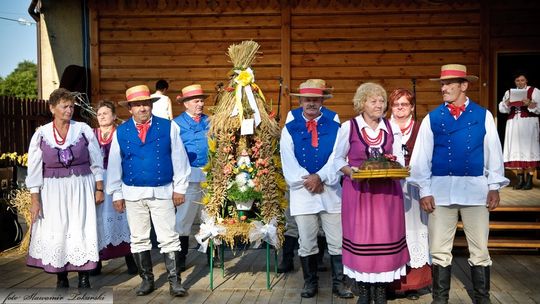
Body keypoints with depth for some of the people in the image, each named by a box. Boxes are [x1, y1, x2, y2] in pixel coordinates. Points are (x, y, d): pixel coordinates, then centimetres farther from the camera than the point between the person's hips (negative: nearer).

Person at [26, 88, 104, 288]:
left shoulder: (84, 130, -2)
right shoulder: (41, 134, -2)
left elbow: (96, 162, 3)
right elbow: (34, 169, 1)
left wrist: (99, 189, 2)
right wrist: (35, 199, -2)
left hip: (81, 187, 0)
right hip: (53, 191, 1)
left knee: (82, 230, 1)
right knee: (56, 233, 4)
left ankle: (84, 278, 12)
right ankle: (61, 279, 18)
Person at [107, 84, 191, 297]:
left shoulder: (168, 127, -1)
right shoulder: (120, 132, 4)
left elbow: (179, 158, 0)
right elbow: (114, 165, 7)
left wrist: (179, 188, -1)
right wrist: (116, 194, 5)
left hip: (163, 192, -2)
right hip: (133, 193, 2)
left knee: (169, 239, -1)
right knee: (138, 239, 10)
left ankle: (174, 281, 8)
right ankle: (146, 280, 24)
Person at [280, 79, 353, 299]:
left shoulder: (334, 127, 6)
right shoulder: (289, 129, 6)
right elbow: (289, 163, -3)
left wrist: (320, 177, -17)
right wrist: (308, 182, -13)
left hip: (330, 190, 0)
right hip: (302, 191, 0)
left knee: (337, 242, 4)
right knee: (306, 243, 8)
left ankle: (338, 283, 16)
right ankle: (310, 283, 21)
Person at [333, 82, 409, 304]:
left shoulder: (392, 128, 8)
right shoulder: (348, 127, -1)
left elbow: (400, 159, 10)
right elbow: (338, 159, 4)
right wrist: (350, 171, -15)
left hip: (387, 190, 3)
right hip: (358, 190, -2)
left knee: (386, 237, 2)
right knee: (360, 237, -1)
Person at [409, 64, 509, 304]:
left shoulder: (483, 115, 3)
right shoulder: (432, 118, 2)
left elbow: (493, 152, 4)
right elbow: (421, 156, 1)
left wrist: (494, 187, 2)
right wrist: (424, 191, -2)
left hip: (476, 188, 0)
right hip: (441, 189, 1)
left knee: (479, 250, 8)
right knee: (440, 250, 8)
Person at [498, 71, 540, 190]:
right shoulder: (509, 92, 15)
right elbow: (502, 108, 7)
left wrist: (530, 104, -20)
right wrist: (508, 103, -13)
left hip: (529, 124, -3)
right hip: (514, 124, 3)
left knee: (528, 149, -8)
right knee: (516, 150, 0)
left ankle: (529, 180, -5)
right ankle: (520, 180, 5)